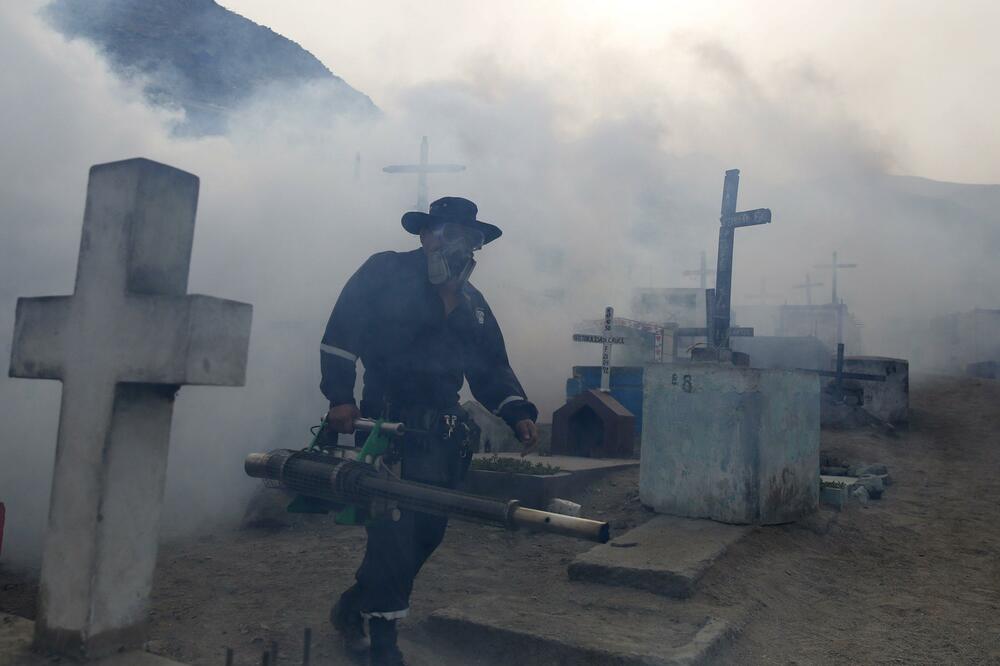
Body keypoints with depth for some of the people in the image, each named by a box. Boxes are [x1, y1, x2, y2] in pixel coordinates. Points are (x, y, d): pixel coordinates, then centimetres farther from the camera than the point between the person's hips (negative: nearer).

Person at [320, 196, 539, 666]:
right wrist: (339, 397, -15)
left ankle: (354, 607, 31)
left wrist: (517, 414, 2)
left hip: (443, 436, 7)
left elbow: (493, 368, 17)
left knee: (427, 530, 10)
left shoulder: (472, 302, 17)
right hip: (389, 424, -6)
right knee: (394, 531, -8)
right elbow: (339, 334, -6)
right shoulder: (386, 271, 0)